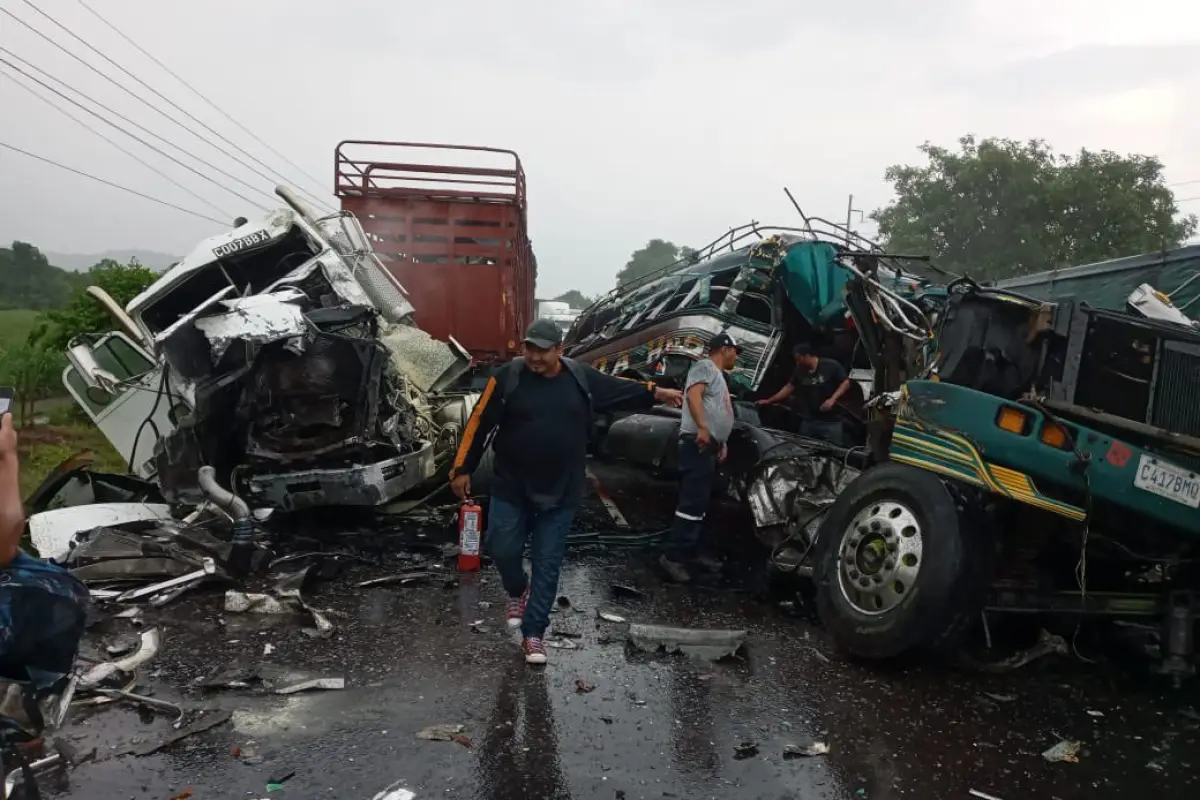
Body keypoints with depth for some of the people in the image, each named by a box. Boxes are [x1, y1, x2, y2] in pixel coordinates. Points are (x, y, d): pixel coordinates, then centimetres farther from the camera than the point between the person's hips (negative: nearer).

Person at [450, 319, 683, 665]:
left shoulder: (581, 378, -2)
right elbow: (479, 423, -5)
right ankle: (518, 591, 37)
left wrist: (655, 392, 8)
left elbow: (619, 389, 15)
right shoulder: (508, 377, -9)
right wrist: (462, 469, -5)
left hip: (561, 492, 1)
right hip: (511, 487, -1)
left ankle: (533, 632, 15)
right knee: (501, 549, 3)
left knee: (547, 562, 4)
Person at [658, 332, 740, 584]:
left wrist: (722, 441, 19)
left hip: (710, 445, 11)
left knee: (700, 504, 12)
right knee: (692, 503, -16)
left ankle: (690, 554, 17)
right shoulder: (705, 367, -4)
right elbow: (693, 395, -21)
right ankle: (673, 557, -17)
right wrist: (702, 428, -31)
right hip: (698, 443, -11)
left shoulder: (719, 376, 27)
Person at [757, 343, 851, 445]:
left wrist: (832, 399, -20)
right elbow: (789, 387, 16)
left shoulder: (831, 366, -9)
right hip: (808, 421, 5)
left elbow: (846, 383, -7)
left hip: (830, 421, -5)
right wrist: (769, 401, 14)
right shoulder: (800, 371, 8)